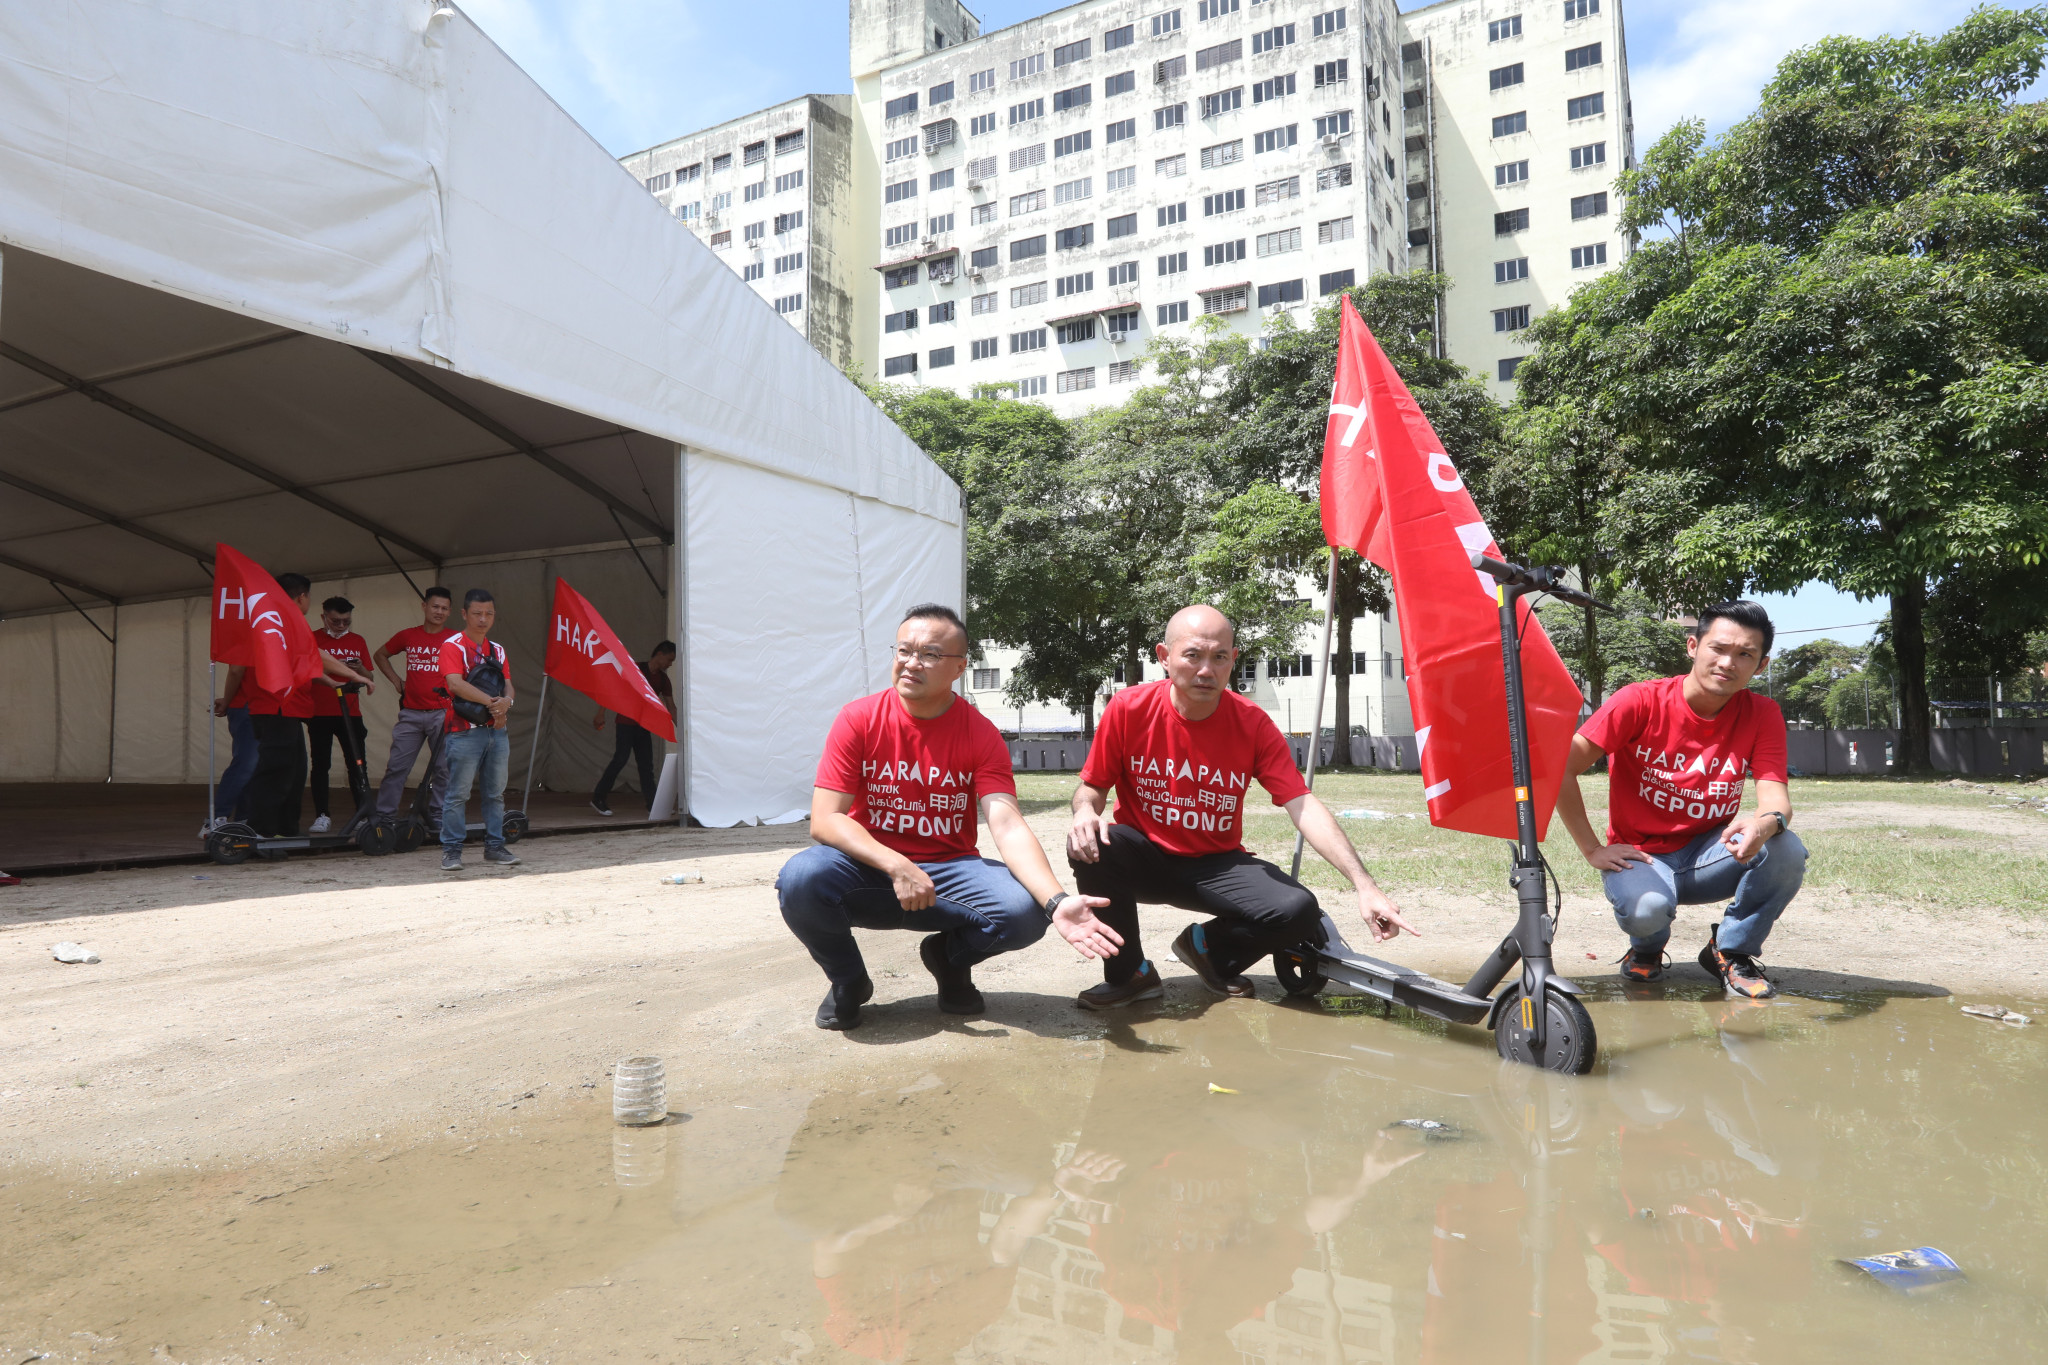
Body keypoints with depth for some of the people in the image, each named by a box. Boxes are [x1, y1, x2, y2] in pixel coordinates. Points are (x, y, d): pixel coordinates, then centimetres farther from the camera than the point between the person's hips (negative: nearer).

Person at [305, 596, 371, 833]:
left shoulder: (358, 641, 11)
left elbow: (368, 678, 13)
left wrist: (359, 669, -9)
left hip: (350, 714, 2)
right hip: (319, 714, -2)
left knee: (357, 764, 1)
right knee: (320, 764, 1)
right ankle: (322, 815, 6)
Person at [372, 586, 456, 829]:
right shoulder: (408, 636, 8)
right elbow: (380, 655, 23)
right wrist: (396, 680, 12)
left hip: (442, 713, -1)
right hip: (411, 713, 2)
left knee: (443, 767, 1)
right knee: (397, 766, 1)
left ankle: (437, 817, 10)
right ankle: (383, 815, 7)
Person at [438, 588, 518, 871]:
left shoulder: (497, 650, 17)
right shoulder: (453, 646, -4)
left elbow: (507, 685, 10)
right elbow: (456, 683, -17)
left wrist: (506, 701, -13)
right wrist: (490, 702, -19)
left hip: (497, 729, 6)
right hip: (465, 731, -6)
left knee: (495, 792, 10)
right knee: (458, 793, -5)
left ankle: (495, 846, 17)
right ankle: (451, 850, 1)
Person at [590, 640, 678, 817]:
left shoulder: (662, 679, 8)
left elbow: (671, 707, 9)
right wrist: (601, 714, -14)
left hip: (643, 726, 6)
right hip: (626, 724, -6)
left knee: (647, 765, 3)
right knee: (620, 759, -13)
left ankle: (653, 806, 3)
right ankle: (598, 799, -3)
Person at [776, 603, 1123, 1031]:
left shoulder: (981, 735, -8)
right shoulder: (858, 719, -8)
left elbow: (1008, 827, -19)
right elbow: (824, 820, -13)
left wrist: (1057, 902, -37)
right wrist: (897, 867, -29)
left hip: (948, 872, 1)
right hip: (870, 868, 0)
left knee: (1026, 908, -27)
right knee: (802, 878, -33)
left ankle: (951, 957, 10)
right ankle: (848, 981, 1)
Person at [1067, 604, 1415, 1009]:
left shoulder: (1254, 725, -12)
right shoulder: (1129, 709, -13)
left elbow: (1303, 807, -19)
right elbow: (1092, 787, -2)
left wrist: (1364, 885, -30)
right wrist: (1086, 812, -29)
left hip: (1216, 865, 1)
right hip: (1144, 859, -1)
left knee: (1300, 910, -23)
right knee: (1091, 845, -34)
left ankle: (1206, 946, 10)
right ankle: (1129, 973, -8)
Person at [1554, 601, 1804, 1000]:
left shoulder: (1763, 715, -5)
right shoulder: (1641, 701, -15)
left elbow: (1776, 798, -16)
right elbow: (1561, 768, -17)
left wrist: (1766, 823, -41)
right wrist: (1593, 850, -16)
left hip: (1708, 855, 3)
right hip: (1640, 857, -3)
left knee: (1787, 850, -27)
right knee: (1646, 908, -36)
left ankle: (1731, 951, 1)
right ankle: (1646, 948, 6)